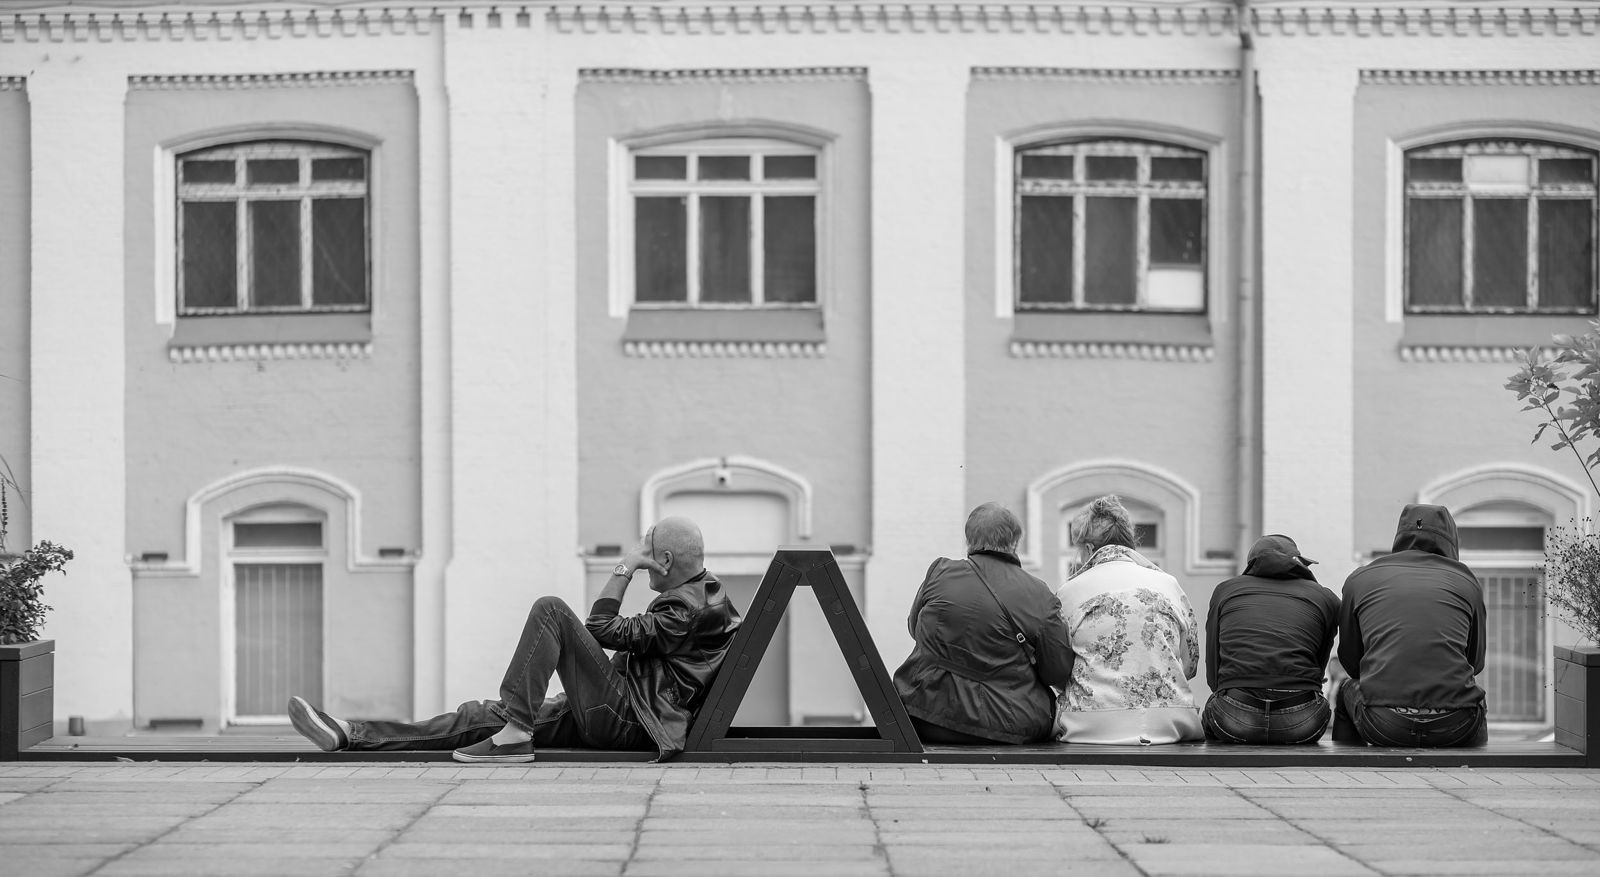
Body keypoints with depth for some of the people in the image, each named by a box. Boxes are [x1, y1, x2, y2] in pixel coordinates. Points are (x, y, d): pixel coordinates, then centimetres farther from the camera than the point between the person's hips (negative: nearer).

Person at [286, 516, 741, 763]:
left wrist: (624, 570, -6)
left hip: (624, 720, -10)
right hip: (610, 719, 10)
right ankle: (349, 735, -3)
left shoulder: (686, 608, -12)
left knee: (550, 609, -18)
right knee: (479, 716, 2)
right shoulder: (705, 590, 19)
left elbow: (605, 630, -16)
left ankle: (515, 734, -23)